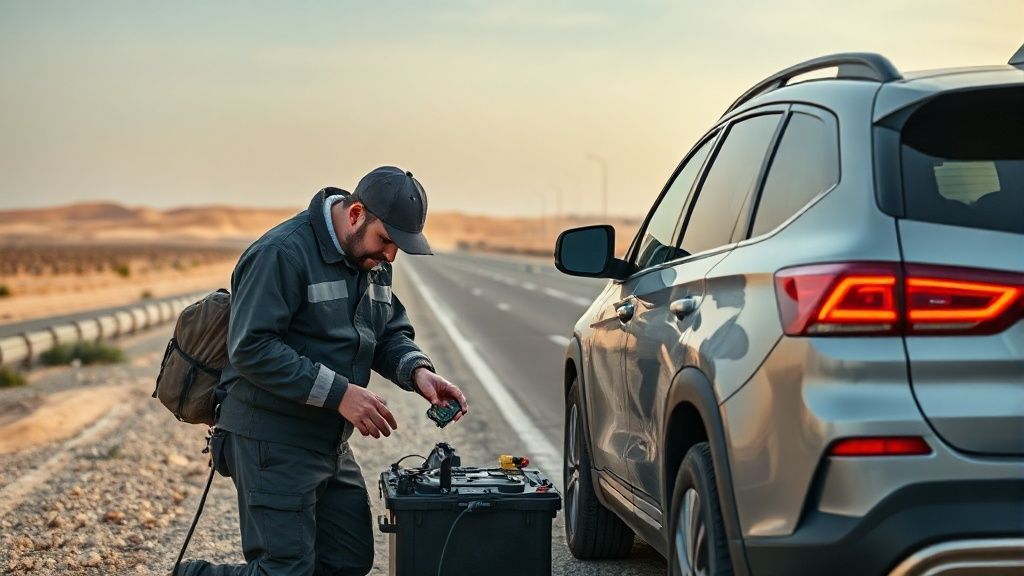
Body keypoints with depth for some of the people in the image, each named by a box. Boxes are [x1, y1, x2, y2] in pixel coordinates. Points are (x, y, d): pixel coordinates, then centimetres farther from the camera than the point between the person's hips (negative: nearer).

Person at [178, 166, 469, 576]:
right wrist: (339, 392, -26)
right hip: (274, 443, -9)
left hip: (331, 442, 9)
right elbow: (250, 349, -23)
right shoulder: (283, 253, -18)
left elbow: (390, 334, 17)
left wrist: (417, 371, -6)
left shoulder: (373, 260, 9)